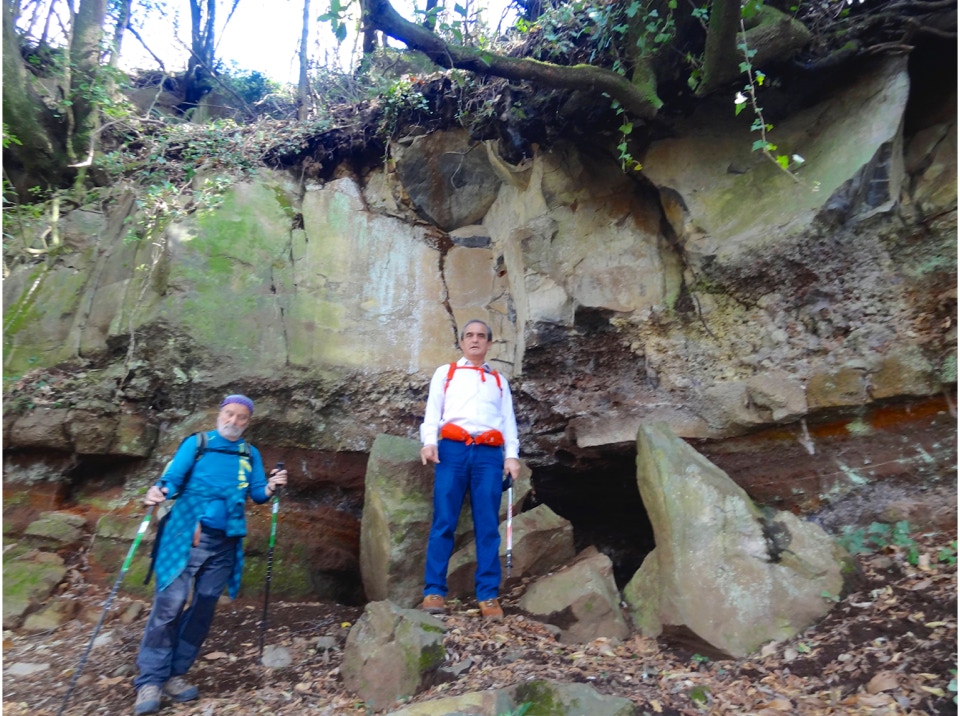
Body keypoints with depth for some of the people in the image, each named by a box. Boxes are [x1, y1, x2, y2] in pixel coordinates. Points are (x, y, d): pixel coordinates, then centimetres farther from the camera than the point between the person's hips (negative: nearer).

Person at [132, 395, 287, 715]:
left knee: (203, 609, 8)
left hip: (224, 543, 4)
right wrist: (159, 492, -30)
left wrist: (271, 487, -17)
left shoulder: (250, 455, 10)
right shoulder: (195, 444, 1)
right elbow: (172, 479, -9)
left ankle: (175, 674, 21)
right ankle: (150, 680, 5)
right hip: (186, 536, -3)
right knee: (170, 604, -7)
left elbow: (257, 494, 4)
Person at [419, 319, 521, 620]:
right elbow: (432, 409, 10)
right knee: (443, 522, -6)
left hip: (489, 454, 1)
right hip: (452, 450, -1)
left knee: (488, 526, -2)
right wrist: (429, 441, -8)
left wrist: (512, 455, 1)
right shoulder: (445, 373, 21)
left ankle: (488, 595, 0)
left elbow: (508, 418, 16)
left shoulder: (499, 380, 25)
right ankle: (434, 591, -2)